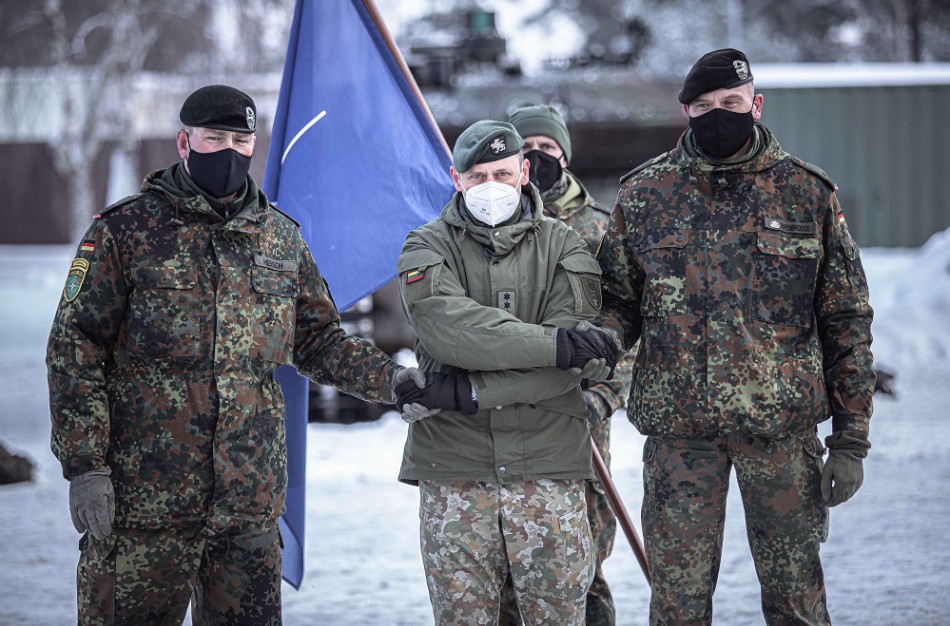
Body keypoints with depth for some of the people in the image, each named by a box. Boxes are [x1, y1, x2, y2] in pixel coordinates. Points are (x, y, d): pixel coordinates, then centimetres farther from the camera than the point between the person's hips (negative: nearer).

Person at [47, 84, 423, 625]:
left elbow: (319, 341, 20)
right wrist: (85, 466, -10)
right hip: (144, 498, -4)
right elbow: (75, 352, -3)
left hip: (251, 501, 4)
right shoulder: (126, 231, -2)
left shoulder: (282, 240, 12)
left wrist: (389, 378, 1)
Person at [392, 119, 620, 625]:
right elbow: (445, 326, -16)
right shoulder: (428, 247, 6)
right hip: (454, 470, 0)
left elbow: (574, 364, -8)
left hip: (548, 468, 0)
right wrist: (551, 343, -22)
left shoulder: (562, 246, 7)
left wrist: (467, 392, -15)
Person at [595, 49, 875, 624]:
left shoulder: (807, 193, 2)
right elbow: (618, 299, 14)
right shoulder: (643, 195, 5)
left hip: (783, 427, -1)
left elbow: (847, 319, 4)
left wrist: (851, 440, 0)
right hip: (678, 429, 1)